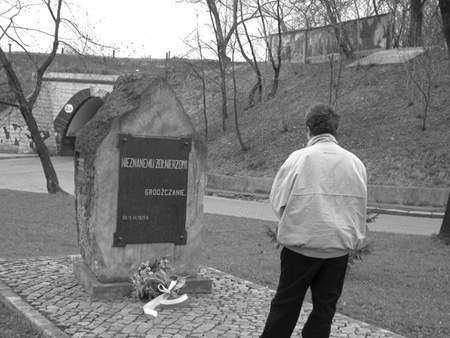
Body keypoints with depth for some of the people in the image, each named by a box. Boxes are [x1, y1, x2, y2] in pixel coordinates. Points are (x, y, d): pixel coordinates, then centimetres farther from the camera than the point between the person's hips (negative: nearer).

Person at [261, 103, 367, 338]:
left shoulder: (298, 158, -11)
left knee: (286, 303, 11)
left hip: (301, 244, -2)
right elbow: (360, 207, 11)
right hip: (339, 247, 3)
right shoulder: (355, 163, 0)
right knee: (325, 306, 13)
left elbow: (277, 200, -3)